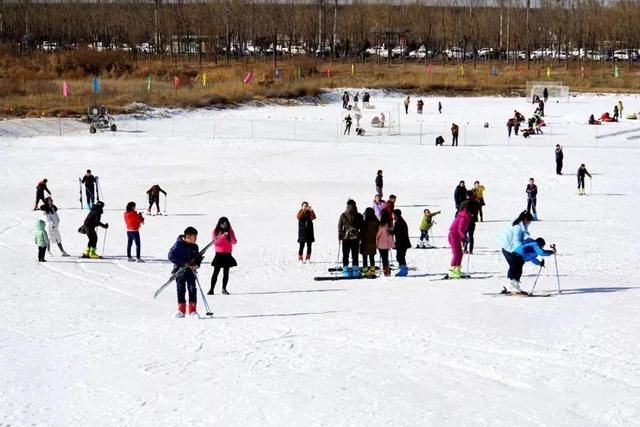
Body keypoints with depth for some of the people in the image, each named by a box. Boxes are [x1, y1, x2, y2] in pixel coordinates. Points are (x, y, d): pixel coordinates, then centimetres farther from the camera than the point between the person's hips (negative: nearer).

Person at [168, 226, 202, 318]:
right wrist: (184, 263, -21)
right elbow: (171, 256, -17)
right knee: (181, 290, 2)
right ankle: (181, 310, 12)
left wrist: (197, 265, -6)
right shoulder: (178, 245, -12)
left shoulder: (194, 247, 5)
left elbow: (198, 257, 16)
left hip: (191, 271, 4)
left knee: (192, 289, -2)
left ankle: (193, 310, 4)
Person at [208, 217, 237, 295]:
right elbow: (215, 242, -11)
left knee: (226, 272, 2)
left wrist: (231, 238, -20)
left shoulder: (230, 231, 6)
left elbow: (234, 242, 1)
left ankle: (224, 289, 7)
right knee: (216, 272, -6)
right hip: (219, 254, -2)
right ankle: (211, 289, -7)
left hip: (227, 254, 2)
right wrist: (222, 236, -23)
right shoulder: (216, 231, 0)